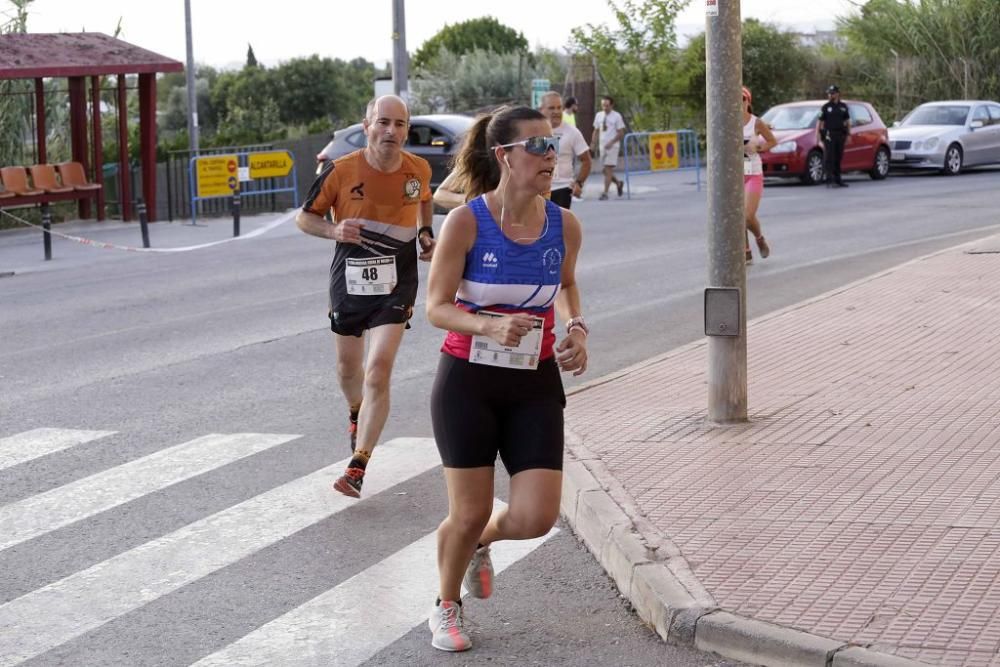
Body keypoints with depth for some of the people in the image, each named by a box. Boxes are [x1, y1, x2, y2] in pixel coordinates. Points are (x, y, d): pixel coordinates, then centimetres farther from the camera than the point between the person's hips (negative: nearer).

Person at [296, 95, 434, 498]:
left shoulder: (418, 170, -5)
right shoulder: (341, 171, -12)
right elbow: (304, 218, -1)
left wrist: (425, 233, 3)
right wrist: (334, 231, -20)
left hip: (396, 284, -1)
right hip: (348, 282, 1)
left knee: (378, 372, -15)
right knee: (348, 367, 19)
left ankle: (358, 466, -14)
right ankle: (357, 415, 54)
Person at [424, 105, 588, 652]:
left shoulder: (564, 225, -3)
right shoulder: (465, 222, -15)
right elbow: (437, 306, -12)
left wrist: (576, 328, -1)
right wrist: (491, 326, -30)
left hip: (535, 385, 3)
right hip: (468, 381, -3)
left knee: (536, 518, -7)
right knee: (469, 513, 2)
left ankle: (482, 542, 31)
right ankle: (446, 608, 32)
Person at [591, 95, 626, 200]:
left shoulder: (617, 116, -5)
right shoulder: (599, 115, 11)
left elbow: (621, 133, -7)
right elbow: (596, 131, 16)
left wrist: (611, 142, -18)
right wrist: (593, 143, 6)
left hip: (612, 146, -6)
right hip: (602, 146, 6)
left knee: (608, 169, -10)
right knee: (606, 170, 8)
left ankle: (605, 193, -9)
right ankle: (618, 183, 32)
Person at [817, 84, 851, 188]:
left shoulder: (843, 107, 12)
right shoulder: (825, 107, 3)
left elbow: (847, 121, 16)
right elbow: (820, 122, 0)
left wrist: (848, 134, 9)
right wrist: (817, 134, -9)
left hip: (840, 135, 3)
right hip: (829, 135, -3)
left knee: (838, 158, 7)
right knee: (830, 158, -10)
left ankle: (838, 179, 14)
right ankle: (829, 179, -14)